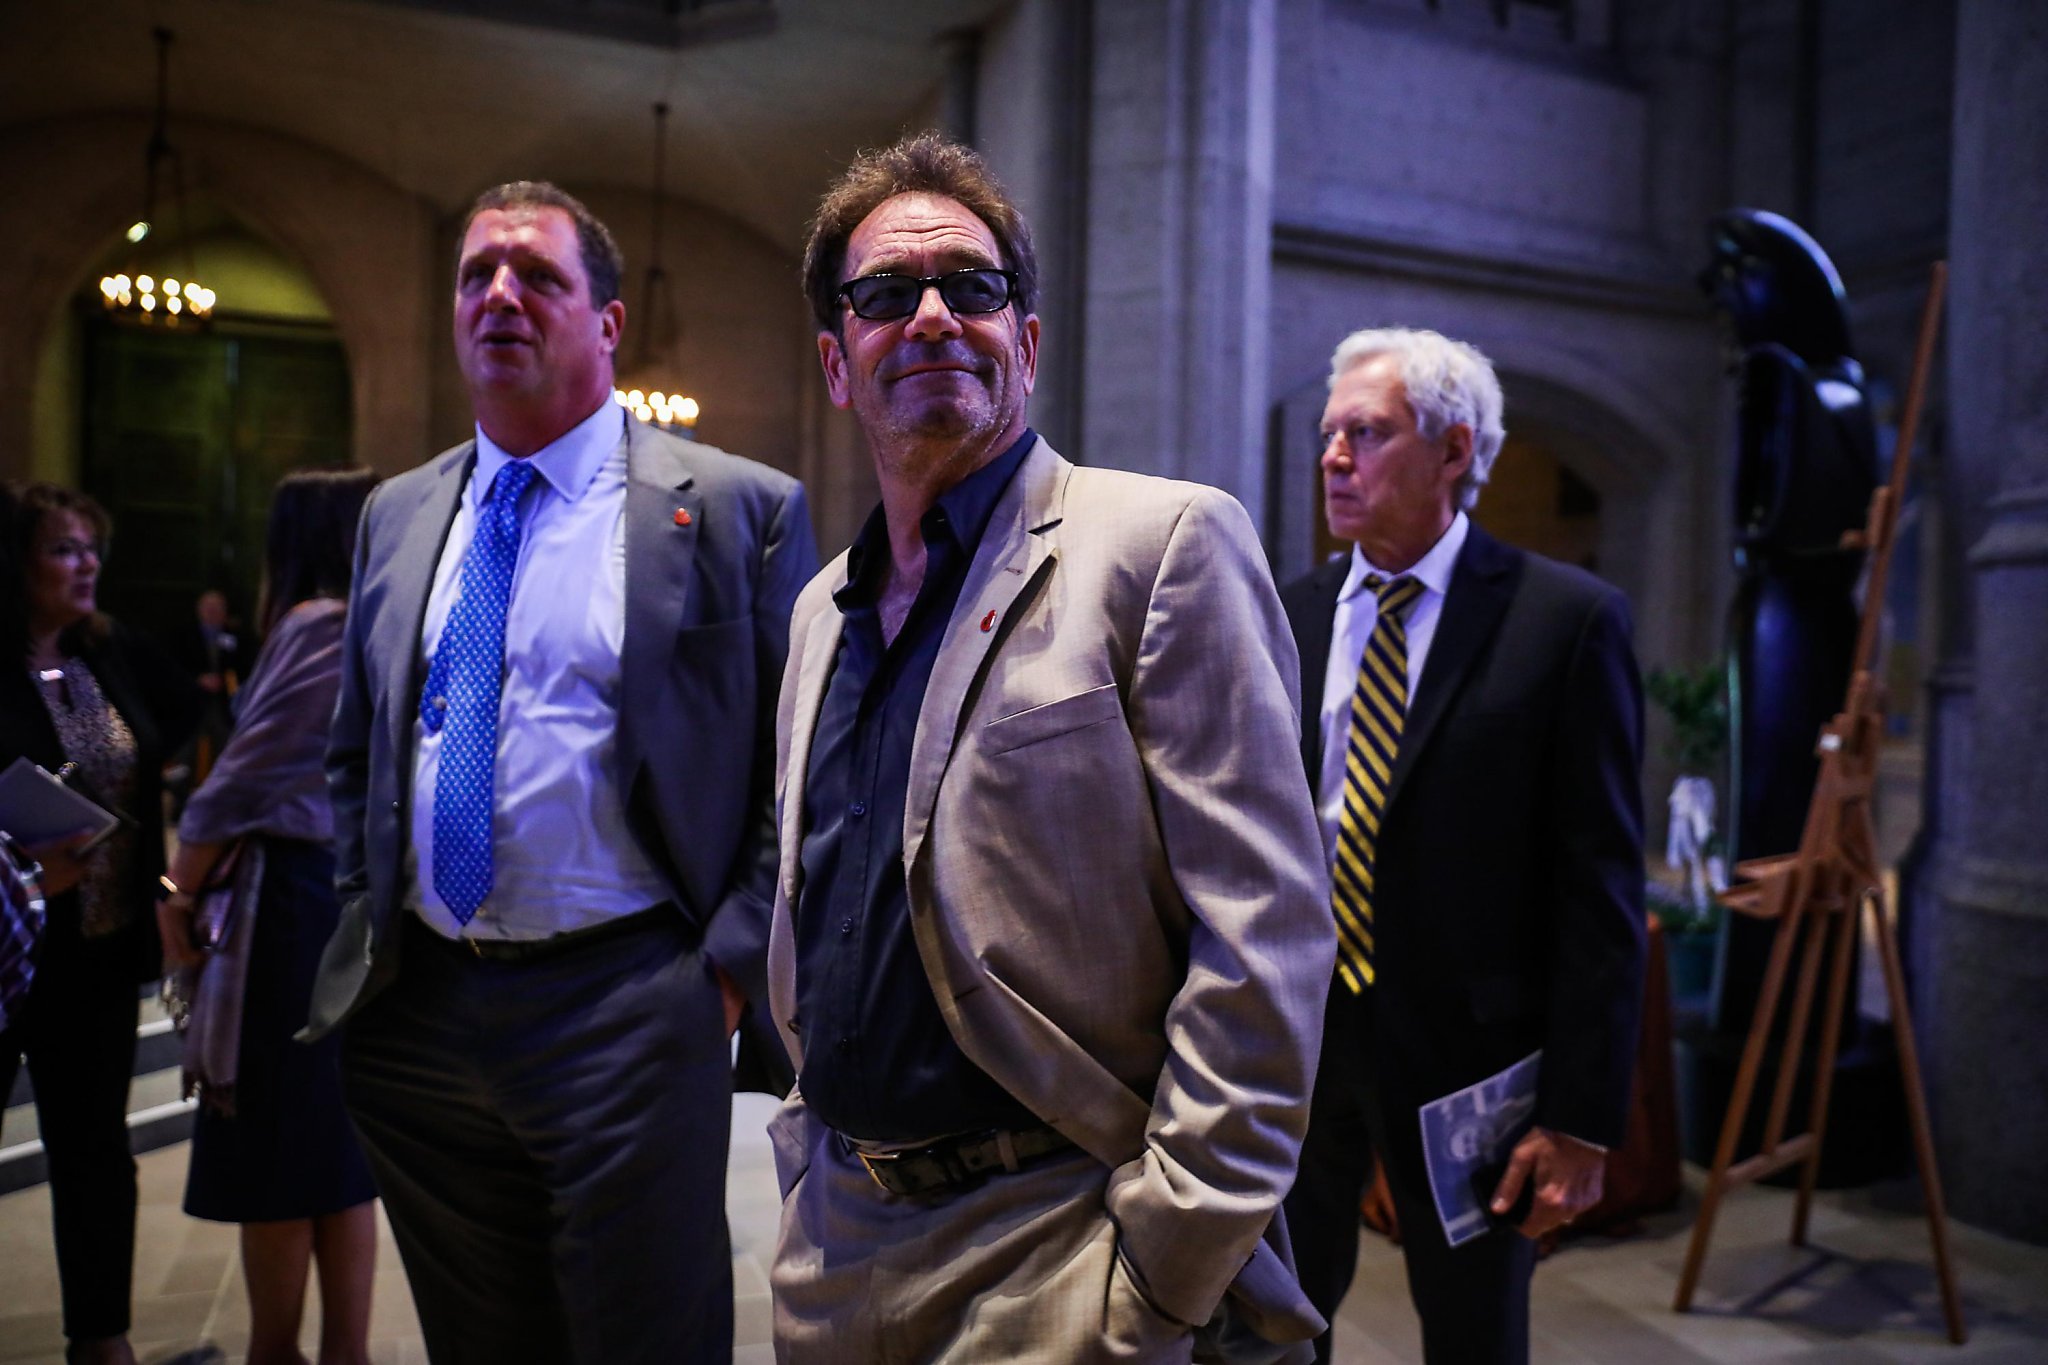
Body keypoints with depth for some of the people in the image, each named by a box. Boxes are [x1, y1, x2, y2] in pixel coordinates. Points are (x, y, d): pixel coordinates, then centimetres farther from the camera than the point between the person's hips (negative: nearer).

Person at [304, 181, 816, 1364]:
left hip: (626, 1008, -5)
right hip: (417, 1017, 5)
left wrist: (732, 964, -11)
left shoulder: (740, 508, -5)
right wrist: (365, 931, 10)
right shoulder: (398, 515, 11)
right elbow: (356, 754, 20)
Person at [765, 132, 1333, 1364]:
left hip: (1051, 1257, -6)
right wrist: (814, 1166, 15)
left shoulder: (1165, 545, -12)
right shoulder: (822, 609, 10)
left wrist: (1170, 1266, -16)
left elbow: (1265, 934, -16)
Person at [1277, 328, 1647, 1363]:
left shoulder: (1566, 620, -8)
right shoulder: (1286, 618, 4)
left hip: (1464, 1047, -3)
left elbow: (1602, 890, -10)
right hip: (1288, 1035, 3)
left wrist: (1583, 1117, -12)